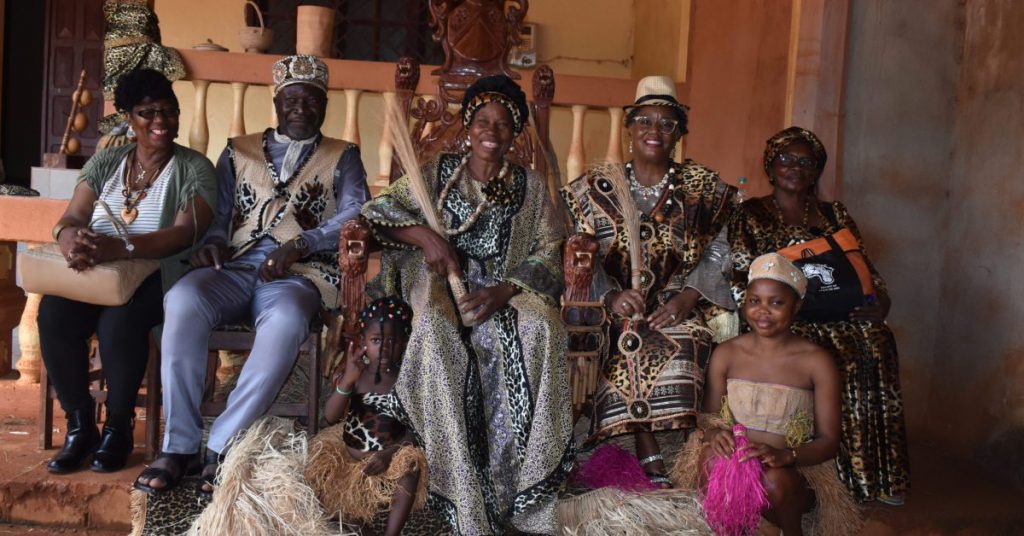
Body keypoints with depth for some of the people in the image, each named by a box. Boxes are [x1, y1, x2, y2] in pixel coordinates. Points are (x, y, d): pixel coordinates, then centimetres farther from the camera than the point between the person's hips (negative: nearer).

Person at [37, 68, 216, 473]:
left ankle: (118, 426, -11)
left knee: (118, 321, -34)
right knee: (53, 314, -26)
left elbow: (185, 234, -17)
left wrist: (119, 248, -32)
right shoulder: (105, 162, 11)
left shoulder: (194, 168, -3)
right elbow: (70, 219, 3)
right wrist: (72, 241, -24)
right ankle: (79, 423, -8)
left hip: (158, 277, -4)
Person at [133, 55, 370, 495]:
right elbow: (216, 214, 18)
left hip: (298, 275, -2)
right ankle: (179, 445, -24)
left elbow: (355, 215, -1)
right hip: (235, 268, 3)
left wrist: (299, 246, -17)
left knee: (286, 321, -39)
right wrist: (212, 242, -7)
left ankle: (221, 449, -29)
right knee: (183, 300, -32)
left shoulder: (342, 157, 16)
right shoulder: (238, 152, 24)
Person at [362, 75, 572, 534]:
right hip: (442, 288, 0)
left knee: (540, 329, -32)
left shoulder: (531, 187, 11)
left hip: (508, 293, 0)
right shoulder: (437, 174, 11)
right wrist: (426, 235, -16)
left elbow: (548, 254, 2)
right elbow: (377, 210, 3)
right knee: (435, 329, -34)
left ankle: (517, 490, -25)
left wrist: (504, 290, -17)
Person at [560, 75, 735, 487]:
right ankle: (650, 454, -19)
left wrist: (687, 298, -14)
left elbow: (717, 252, 3)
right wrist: (611, 296, -18)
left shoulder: (703, 187, 9)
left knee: (684, 342, -29)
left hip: (676, 303, 1)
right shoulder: (596, 187, 7)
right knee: (627, 342, -29)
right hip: (615, 306, 0)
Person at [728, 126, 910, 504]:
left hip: (841, 314, 3)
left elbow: (864, 267, 16)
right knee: (835, 359, -32)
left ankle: (881, 475, -18)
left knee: (876, 344, -26)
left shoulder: (834, 215, 22)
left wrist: (879, 299, -5)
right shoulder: (751, 215, 10)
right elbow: (737, 278, -1)